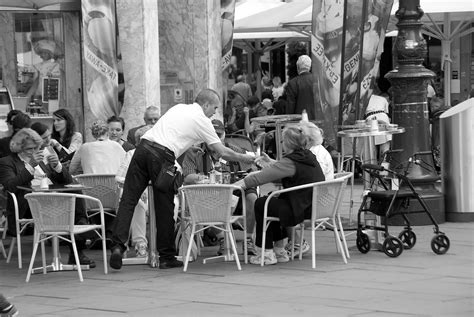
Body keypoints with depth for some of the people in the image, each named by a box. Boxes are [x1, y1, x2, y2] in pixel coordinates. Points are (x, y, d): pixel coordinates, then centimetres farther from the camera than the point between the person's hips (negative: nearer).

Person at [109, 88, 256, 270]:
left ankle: (118, 245, -15)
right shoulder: (202, 121, 8)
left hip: (143, 146, 5)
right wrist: (246, 159, 21)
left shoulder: (179, 108, 26)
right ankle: (167, 257, 13)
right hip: (162, 156, -5)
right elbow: (223, 153, 9)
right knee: (165, 208, 5)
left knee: (128, 200, 0)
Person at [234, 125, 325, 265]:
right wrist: (272, 163, 30)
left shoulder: (291, 162, -18)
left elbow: (261, 177, -18)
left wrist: (242, 183, -8)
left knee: (260, 204, 7)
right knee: (272, 201, 26)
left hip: (301, 210, -9)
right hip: (314, 206, 9)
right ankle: (279, 250, 29)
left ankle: (267, 253, 11)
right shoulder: (309, 156, 8)